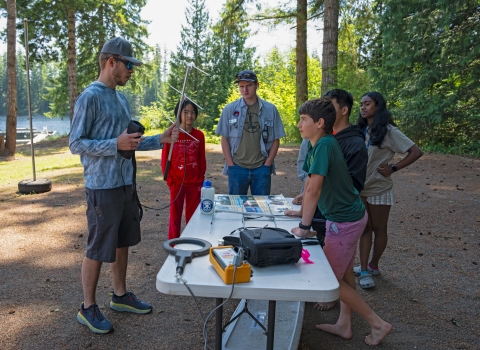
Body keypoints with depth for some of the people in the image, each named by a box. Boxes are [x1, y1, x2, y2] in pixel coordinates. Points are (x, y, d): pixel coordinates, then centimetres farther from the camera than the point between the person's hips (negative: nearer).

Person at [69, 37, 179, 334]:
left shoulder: (121, 98, 12)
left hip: (126, 184, 8)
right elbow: (76, 144, -14)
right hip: (103, 187, -8)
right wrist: (115, 144, -25)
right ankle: (88, 307, 21)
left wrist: (160, 140, 6)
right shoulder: (90, 97, -12)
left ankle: (121, 295, 34)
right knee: (98, 249, 4)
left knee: (122, 243, 17)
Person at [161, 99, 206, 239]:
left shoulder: (199, 135, 0)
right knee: (175, 217, 8)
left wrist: (201, 180, 3)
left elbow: (202, 160, 7)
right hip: (176, 183, -2)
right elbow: (165, 160, -3)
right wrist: (169, 180, -6)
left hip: (195, 184, 2)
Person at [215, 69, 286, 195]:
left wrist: (267, 164, -3)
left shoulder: (270, 109, 2)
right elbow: (225, 139, 3)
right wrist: (231, 165, -3)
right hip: (237, 168, 0)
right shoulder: (230, 109, 1)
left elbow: (275, 140, 5)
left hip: (262, 168, 0)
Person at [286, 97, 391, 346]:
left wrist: (304, 227, -21)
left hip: (344, 221, -9)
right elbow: (310, 183, 13)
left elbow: (313, 189, -27)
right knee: (344, 273, 18)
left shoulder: (325, 144, -25)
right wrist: (302, 212, 19)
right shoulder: (316, 145, 4)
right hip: (349, 216, 9)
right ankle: (344, 325, 33)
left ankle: (378, 323, 16)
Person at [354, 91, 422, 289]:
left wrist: (393, 168, -15)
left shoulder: (388, 131, -11)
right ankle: (365, 270, 14)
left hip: (379, 189, -5)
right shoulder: (361, 130, 6)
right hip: (360, 187, 5)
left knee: (378, 229, 10)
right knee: (365, 228, 8)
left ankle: (373, 266, 26)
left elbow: (416, 152, -13)